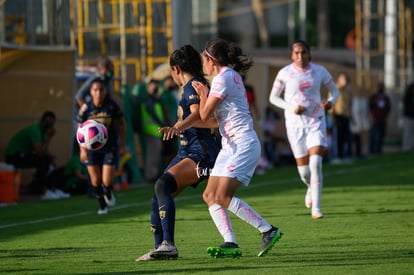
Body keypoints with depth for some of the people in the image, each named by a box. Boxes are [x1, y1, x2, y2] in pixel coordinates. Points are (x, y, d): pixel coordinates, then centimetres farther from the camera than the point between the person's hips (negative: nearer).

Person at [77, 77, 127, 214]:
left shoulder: (112, 106, -12)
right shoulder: (86, 108, -11)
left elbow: (122, 124, 1)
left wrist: (123, 145, 1)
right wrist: (82, 150, -6)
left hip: (110, 148, -1)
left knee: (107, 181, -9)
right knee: (95, 180, 5)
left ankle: (108, 193, 28)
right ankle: (102, 205, 29)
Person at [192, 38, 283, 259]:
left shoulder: (223, 78, -13)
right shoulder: (231, 75, 17)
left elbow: (205, 115, -10)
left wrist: (203, 94, 6)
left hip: (243, 144, -10)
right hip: (230, 146, 10)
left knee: (223, 197, -17)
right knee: (210, 195, 3)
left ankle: (268, 231, -13)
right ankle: (231, 243, -4)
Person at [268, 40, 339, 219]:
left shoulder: (319, 71, -2)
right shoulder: (285, 73, -5)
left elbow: (334, 91, 11)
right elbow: (273, 97, 2)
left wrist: (331, 101, -13)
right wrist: (291, 108, -14)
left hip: (316, 122, 0)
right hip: (295, 123, 0)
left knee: (315, 162, -17)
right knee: (303, 168, 1)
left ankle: (316, 208, -12)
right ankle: (311, 188, 39)